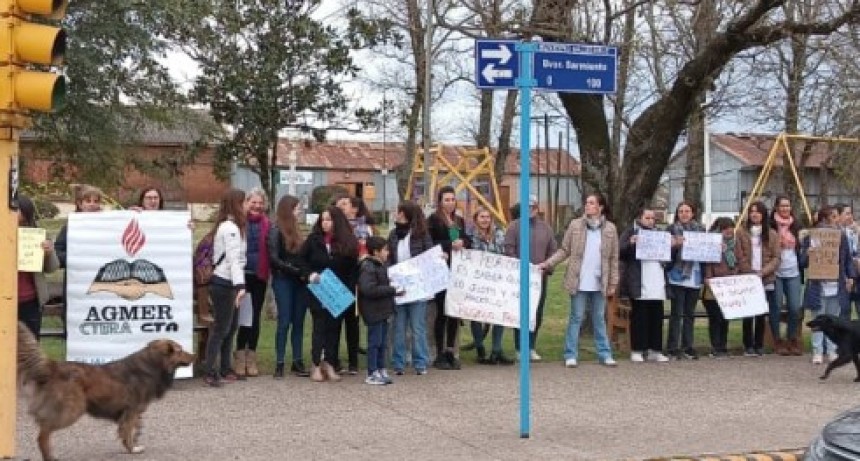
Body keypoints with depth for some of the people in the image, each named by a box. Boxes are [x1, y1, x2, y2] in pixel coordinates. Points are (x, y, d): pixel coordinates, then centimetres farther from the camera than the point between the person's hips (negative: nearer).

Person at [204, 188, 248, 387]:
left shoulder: (230, 226, 17)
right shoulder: (230, 227, -14)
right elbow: (233, 258, -24)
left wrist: (238, 284, 10)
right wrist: (240, 285, -32)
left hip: (227, 283, 10)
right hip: (223, 284, -10)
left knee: (230, 327, 13)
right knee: (220, 328, -7)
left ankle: (225, 369, 19)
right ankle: (210, 372, -4)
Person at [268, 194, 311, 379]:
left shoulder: (295, 230, 14)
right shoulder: (276, 231, -6)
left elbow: (302, 256, 12)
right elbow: (274, 259, -12)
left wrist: (306, 273, -4)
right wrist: (296, 271, -17)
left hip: (299, 282, 6)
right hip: (283, 281, -6)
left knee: (298, 322, 6)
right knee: (284, 321, -4)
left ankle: (297, 362, 12)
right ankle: (279, 363, 4)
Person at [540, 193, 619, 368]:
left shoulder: (610, 229, 3)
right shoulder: (575, 225, 1)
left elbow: (614, 258, 4)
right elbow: (564, 250, 3)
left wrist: (613, 283, 2)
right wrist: (547, 263, -8)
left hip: (599, 283, 1)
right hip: (579, 282, -1)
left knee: (599, 319, 11)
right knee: (576, 318, 3)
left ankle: (605, 354, 17)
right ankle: (571, 355, 8)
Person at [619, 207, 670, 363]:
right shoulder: (630, 233, 4)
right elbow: (620, 253, -6)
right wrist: (630, 243, -24)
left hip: (657, 285, 6)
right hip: (639, 285, -5)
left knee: (656, 317, 5)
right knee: (639, 318, -4)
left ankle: (655, 350, 11)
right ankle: (637, 351, 1)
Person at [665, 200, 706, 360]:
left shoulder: (700, 229, 12)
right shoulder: (672, 229, 1)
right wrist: (675, 244, -23)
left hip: (695, 276, 4)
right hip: (677, 276, -4)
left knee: (690, 313, 9)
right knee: (676, 313, -3)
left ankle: (687, 347, 15)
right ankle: (673, 347, 0)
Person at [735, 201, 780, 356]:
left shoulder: (772, 234, 6)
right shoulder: (741, 232, 3)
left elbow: (776, 258, 2)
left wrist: (763, 272, -12)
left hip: (766, 280, 1)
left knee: (762, 314, 6)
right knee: (747, 314, 0)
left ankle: (759, 346, 15)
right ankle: (748, 346, 8)